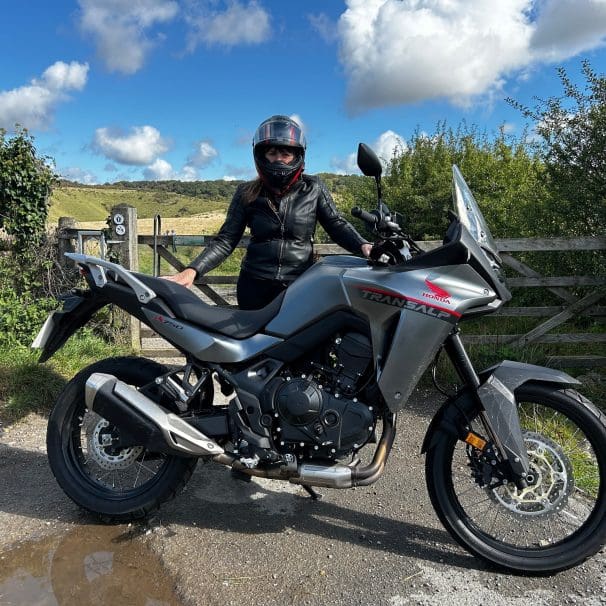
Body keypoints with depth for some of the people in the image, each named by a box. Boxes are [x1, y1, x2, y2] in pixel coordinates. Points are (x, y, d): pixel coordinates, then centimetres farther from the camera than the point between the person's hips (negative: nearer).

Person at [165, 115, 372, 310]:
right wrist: (192, 270, -10)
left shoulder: (313, 188, 5)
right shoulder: (247, 193, 5)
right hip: (254, 286, 1)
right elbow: (226, 240, 3)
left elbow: (336, 224, 4)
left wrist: (362, 246, -16)